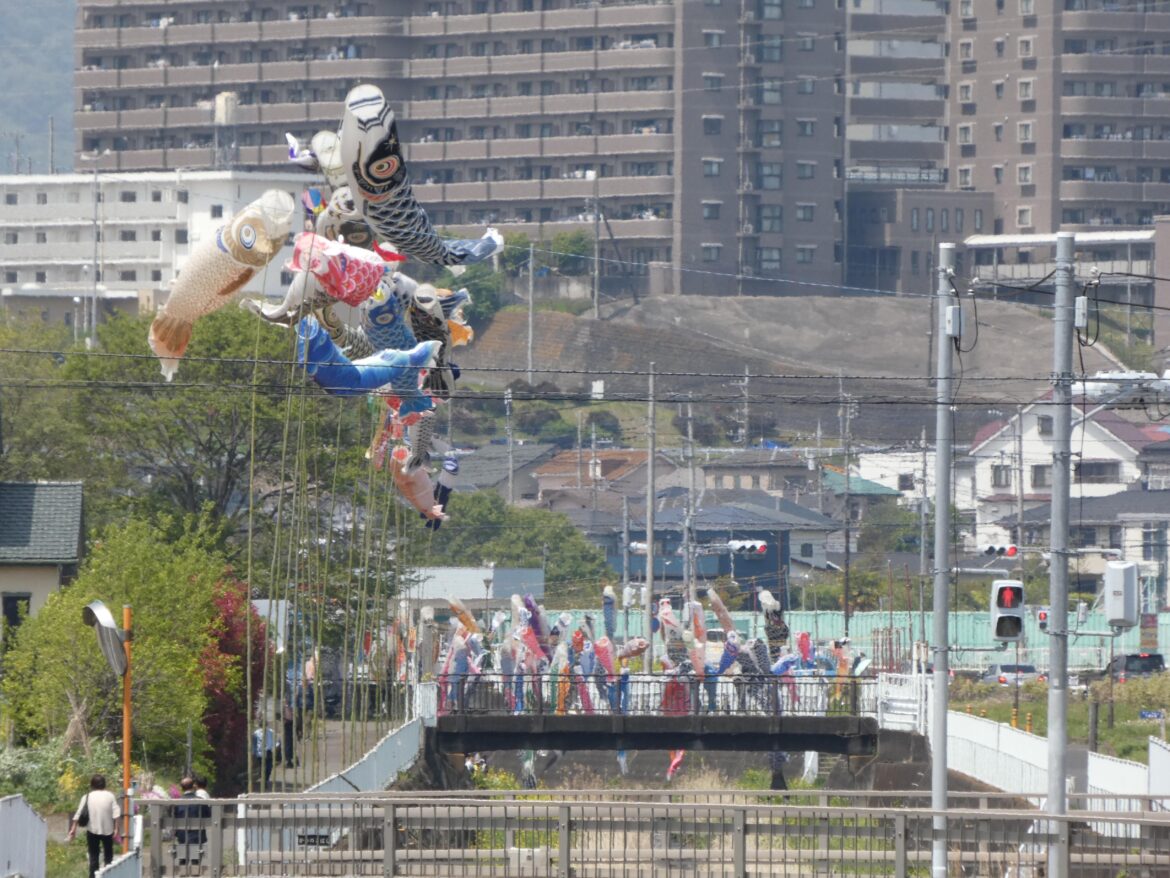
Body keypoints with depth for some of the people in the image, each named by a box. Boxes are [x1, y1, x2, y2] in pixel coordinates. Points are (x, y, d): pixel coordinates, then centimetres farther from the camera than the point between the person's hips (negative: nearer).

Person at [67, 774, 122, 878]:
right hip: (107, 830, 0)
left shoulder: (87, 797, 1)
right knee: (108, 856, 8)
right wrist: (116, 829, -5)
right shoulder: (110, 796, -1)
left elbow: (78, 814, -1)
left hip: (92, 830, 0)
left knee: (93, 857, 7)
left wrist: (73, 828, 2)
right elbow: (116, 813, -8)